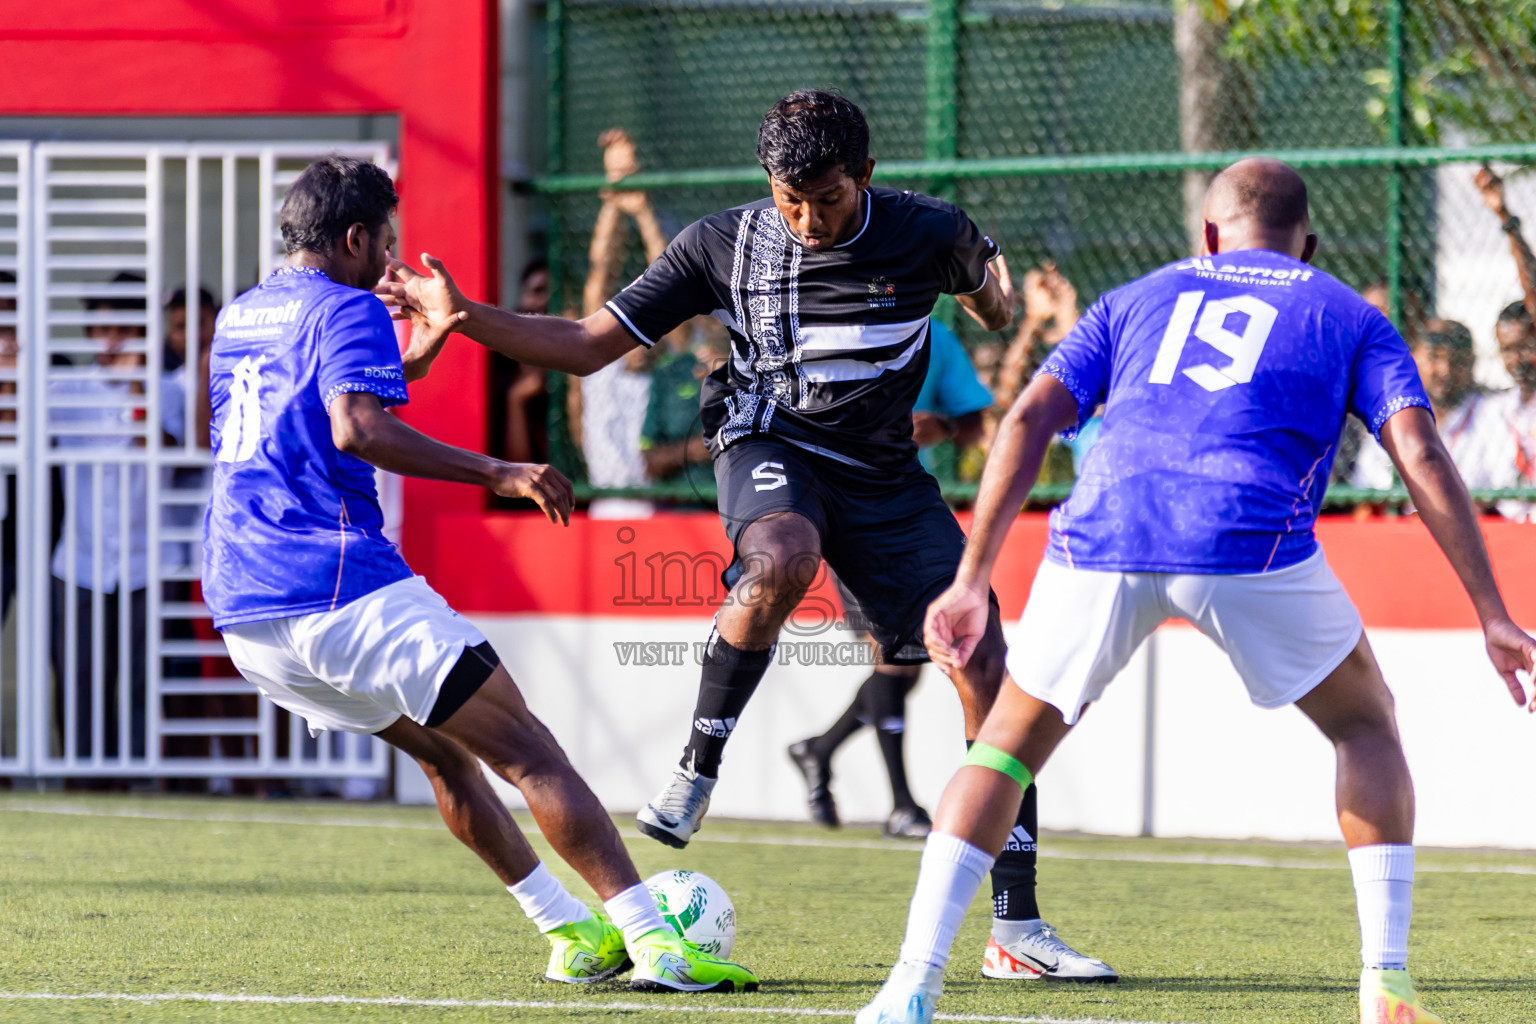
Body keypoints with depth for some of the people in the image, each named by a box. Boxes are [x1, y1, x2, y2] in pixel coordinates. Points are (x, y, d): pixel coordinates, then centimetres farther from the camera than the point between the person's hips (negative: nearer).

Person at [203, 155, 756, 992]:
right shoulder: (350, 312, -5)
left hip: (242, 616, 8)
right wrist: (494, 473, -20)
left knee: (441, 750, 24)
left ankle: (572, 934, 20)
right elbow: (357, 430, -23)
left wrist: (415, 353, 38)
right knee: (527, 751, -6)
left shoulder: (236, 318, 21)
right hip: (343, 589, -8)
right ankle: (654, 943, -15)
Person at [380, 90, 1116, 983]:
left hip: (886, 471, 2)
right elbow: (587, 345, -5)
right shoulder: (722, 246, -8)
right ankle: (697, 769, -21)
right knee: (782, 560, -40)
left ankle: (1018, 932, -2)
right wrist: (467, 317, -14)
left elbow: (994, 305, 19)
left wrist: (999, 299, 0)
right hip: (772, 443, -2)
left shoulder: (930, 233, -7)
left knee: (990, 675, -9)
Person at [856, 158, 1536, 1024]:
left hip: (1103, 534, 2)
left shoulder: (1137, 300, 30)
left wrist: (970, 583, 14)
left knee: (1010, 742, 21)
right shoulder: (1350, 318, 24)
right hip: (1251, 542, -2)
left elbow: (1029, 421, 16)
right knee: (1368, 725, 22)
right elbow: (1422, 456, 8)